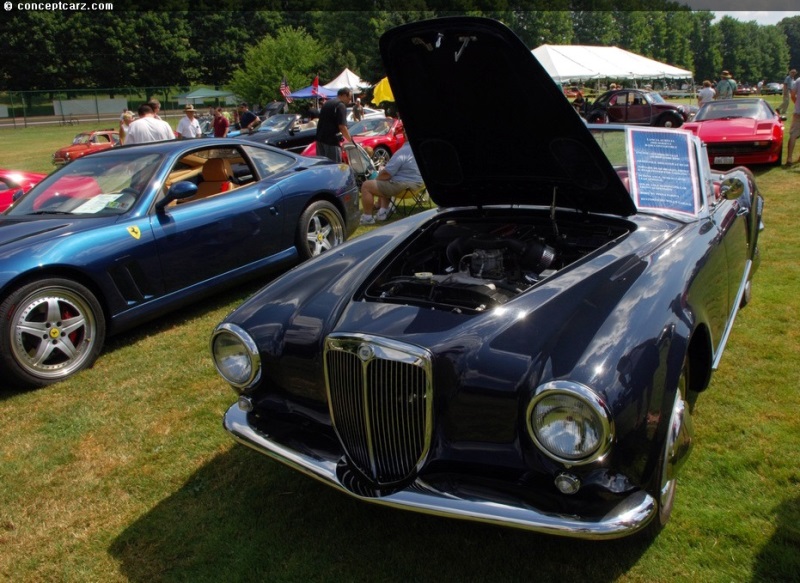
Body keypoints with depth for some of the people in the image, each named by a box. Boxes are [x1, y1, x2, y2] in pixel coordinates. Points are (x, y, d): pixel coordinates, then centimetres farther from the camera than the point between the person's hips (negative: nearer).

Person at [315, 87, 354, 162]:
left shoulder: (327, 103, 18)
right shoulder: (341, 106, -10)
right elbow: (342, 127, -19)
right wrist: (351, 140, -12)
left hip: (320, 139, 9)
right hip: (331, 142, -9)